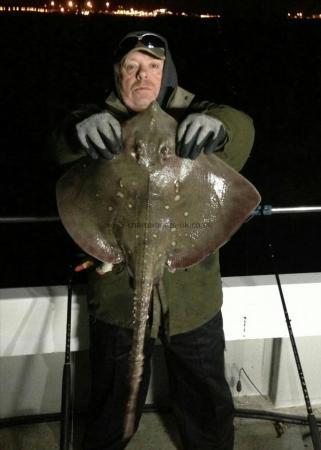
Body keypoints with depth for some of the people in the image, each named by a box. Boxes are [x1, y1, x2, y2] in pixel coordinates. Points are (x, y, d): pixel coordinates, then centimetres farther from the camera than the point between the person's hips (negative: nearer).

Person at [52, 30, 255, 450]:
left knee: (205, 398, 21)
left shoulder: (189, 115, 0)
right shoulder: (103, 122, -2)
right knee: (115, 398, 20)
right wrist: (82, 129, -46)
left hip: (191, 293, 1)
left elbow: (241, 127, -18)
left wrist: (215, 123, -43)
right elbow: (64, 144, -21)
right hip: (118, 288, 0)